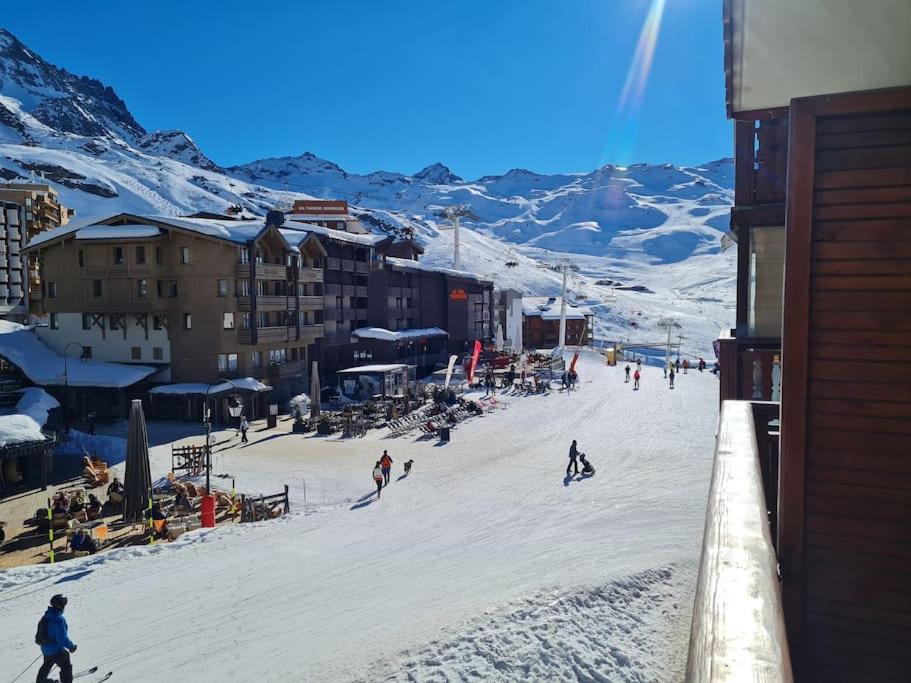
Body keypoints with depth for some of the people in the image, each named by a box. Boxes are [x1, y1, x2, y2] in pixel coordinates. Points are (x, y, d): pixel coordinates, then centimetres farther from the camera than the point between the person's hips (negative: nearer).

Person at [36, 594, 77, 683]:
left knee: (47, 665, 33)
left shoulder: (47, 615, -4)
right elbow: (62, 639, -29)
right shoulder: (58, 619, -31)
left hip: (45, 648, 9)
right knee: (66, 667, 7)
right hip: (56, 650, -9)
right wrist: (71, 646, -14)